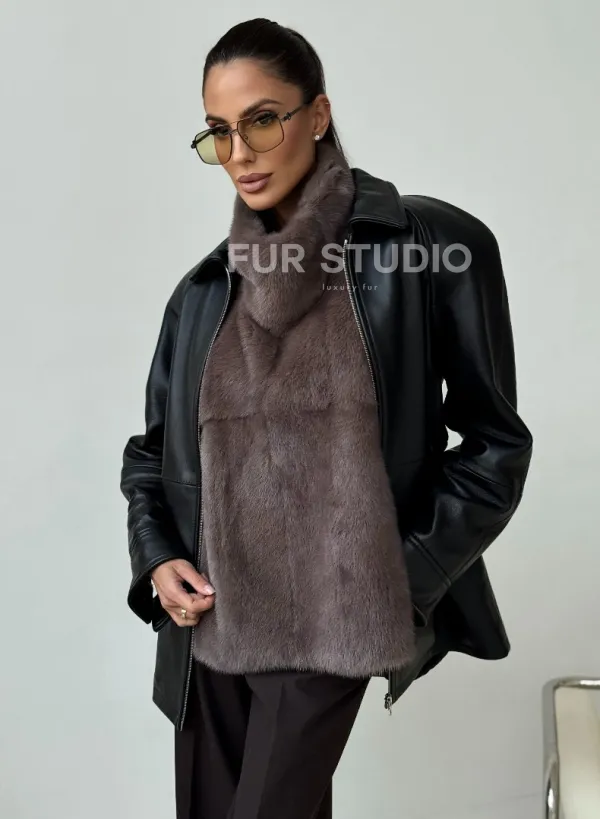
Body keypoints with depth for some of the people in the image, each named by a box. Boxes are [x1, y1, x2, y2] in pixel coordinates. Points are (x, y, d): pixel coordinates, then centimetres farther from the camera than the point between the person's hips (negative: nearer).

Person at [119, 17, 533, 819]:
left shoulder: (433, 245, -5)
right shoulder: (205, 288, 8)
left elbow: (495, 442, -2)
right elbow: (151, 450, 16)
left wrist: (404, 579, -8)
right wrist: (156, 557, 0)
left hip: (326, 622, -4)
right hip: (207, 622, 5)